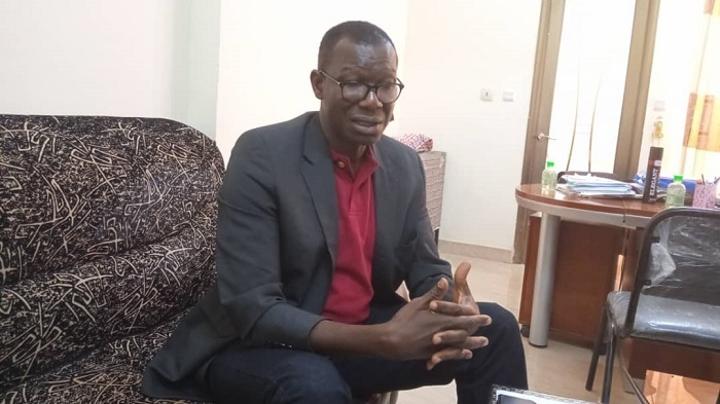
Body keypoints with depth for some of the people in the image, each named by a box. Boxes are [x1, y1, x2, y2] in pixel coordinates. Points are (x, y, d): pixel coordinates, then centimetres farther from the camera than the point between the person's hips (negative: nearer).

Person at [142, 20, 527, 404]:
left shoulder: (405, 164, -2)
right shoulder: (260, 155, -21)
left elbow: (426, 268, 3)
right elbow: (252, 309, -25)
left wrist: (453, 308, -22)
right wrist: (383, 339, -34)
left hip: (364, 330, 6)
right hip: (258, 344, -5)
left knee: (495, 328, -3)